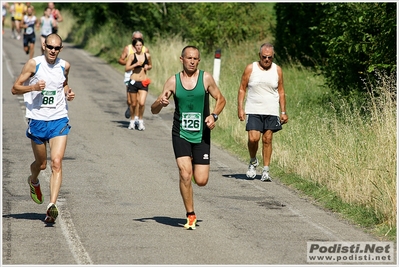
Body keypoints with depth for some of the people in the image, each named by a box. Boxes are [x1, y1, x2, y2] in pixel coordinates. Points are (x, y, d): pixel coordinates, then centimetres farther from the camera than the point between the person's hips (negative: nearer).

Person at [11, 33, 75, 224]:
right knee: (41, 164, 14)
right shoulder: (34, 64, -6)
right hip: (37, 120, -1)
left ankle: (52, 205, -21)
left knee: (56, 163, -15)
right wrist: (33, 87, -21)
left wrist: (68, 93, 4)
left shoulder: (65, 66, 4)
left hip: (59, 121, 1)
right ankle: (33, 181, 50)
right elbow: (15, 88, -4)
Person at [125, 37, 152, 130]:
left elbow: (150, 66, 22)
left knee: (142, 103, -13)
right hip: (133, 82, -1)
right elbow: (126, 68, -8)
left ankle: (140, 120, 7)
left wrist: (147, 67, 0)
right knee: (133, 104, 8)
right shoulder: (132, 56, -3)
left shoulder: (147, 56, 5)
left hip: (143, 82, 1)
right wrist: (136, 64, -18)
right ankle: (132, 120, 30)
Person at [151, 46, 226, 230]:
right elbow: (154, 110, 1)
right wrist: (161, 103, -23)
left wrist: (214, 115, -11)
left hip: (201, 135, 1)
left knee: (201, 180, -2)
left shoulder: (206, 78, -2)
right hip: (180, 135, -1)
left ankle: (196, 164, 37)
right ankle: (190, 216, 0)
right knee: (185, 175, -16)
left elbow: (221, 99, 9)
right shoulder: (173, 81, -2)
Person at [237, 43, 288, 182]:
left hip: (272, 112, 1)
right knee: (253, 138, -14)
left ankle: (265, 171, 7)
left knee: (267, 139, 0)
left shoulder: (277, 70, 6)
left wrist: (283, 112, 7)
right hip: (253, 111, -1)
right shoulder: (250, 68, 0)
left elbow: (281, 91, 12)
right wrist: (240, 108, -5)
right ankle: (253, 162, 14)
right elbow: (242, 89, 4)